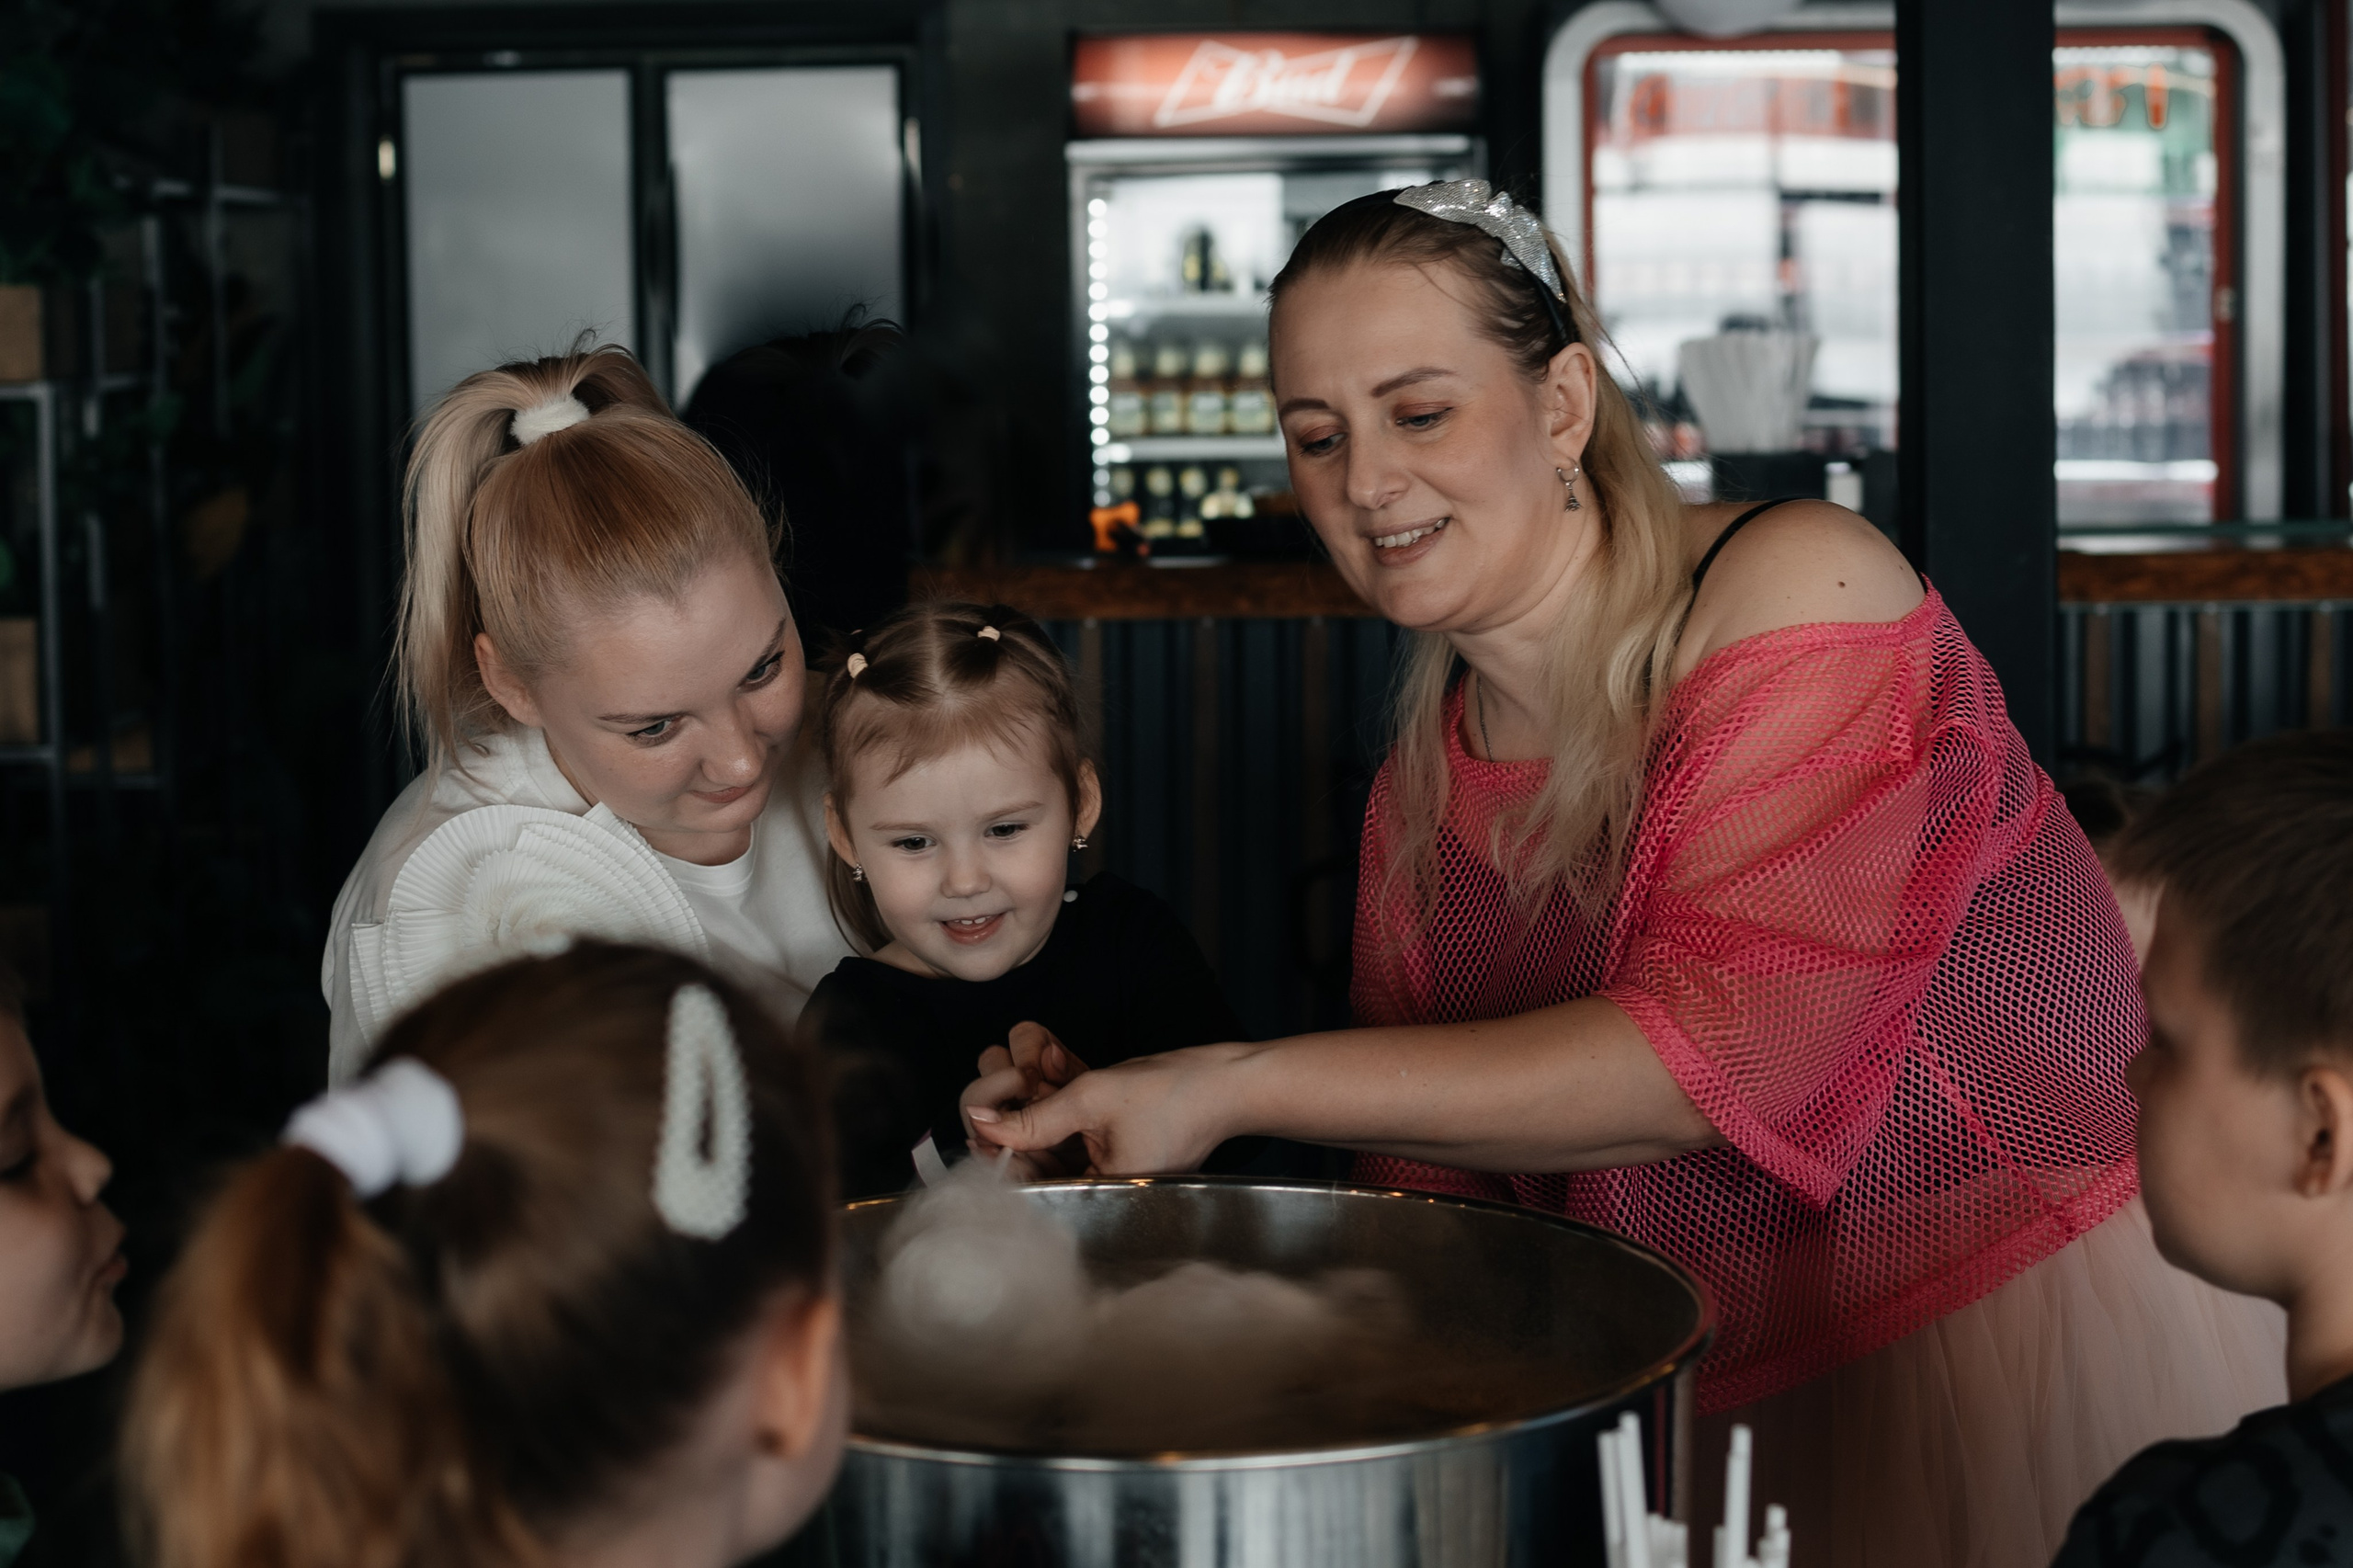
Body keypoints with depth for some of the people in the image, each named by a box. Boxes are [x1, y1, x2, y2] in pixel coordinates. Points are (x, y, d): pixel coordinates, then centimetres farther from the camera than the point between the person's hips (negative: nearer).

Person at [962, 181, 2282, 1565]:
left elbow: (1718, 1053, -25)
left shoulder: (1805, 593, -15)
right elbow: (1443, 1184, 8)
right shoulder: (1424, 792, 4)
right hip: (1747, 1391, 5)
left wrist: (1239, 1089, -25)